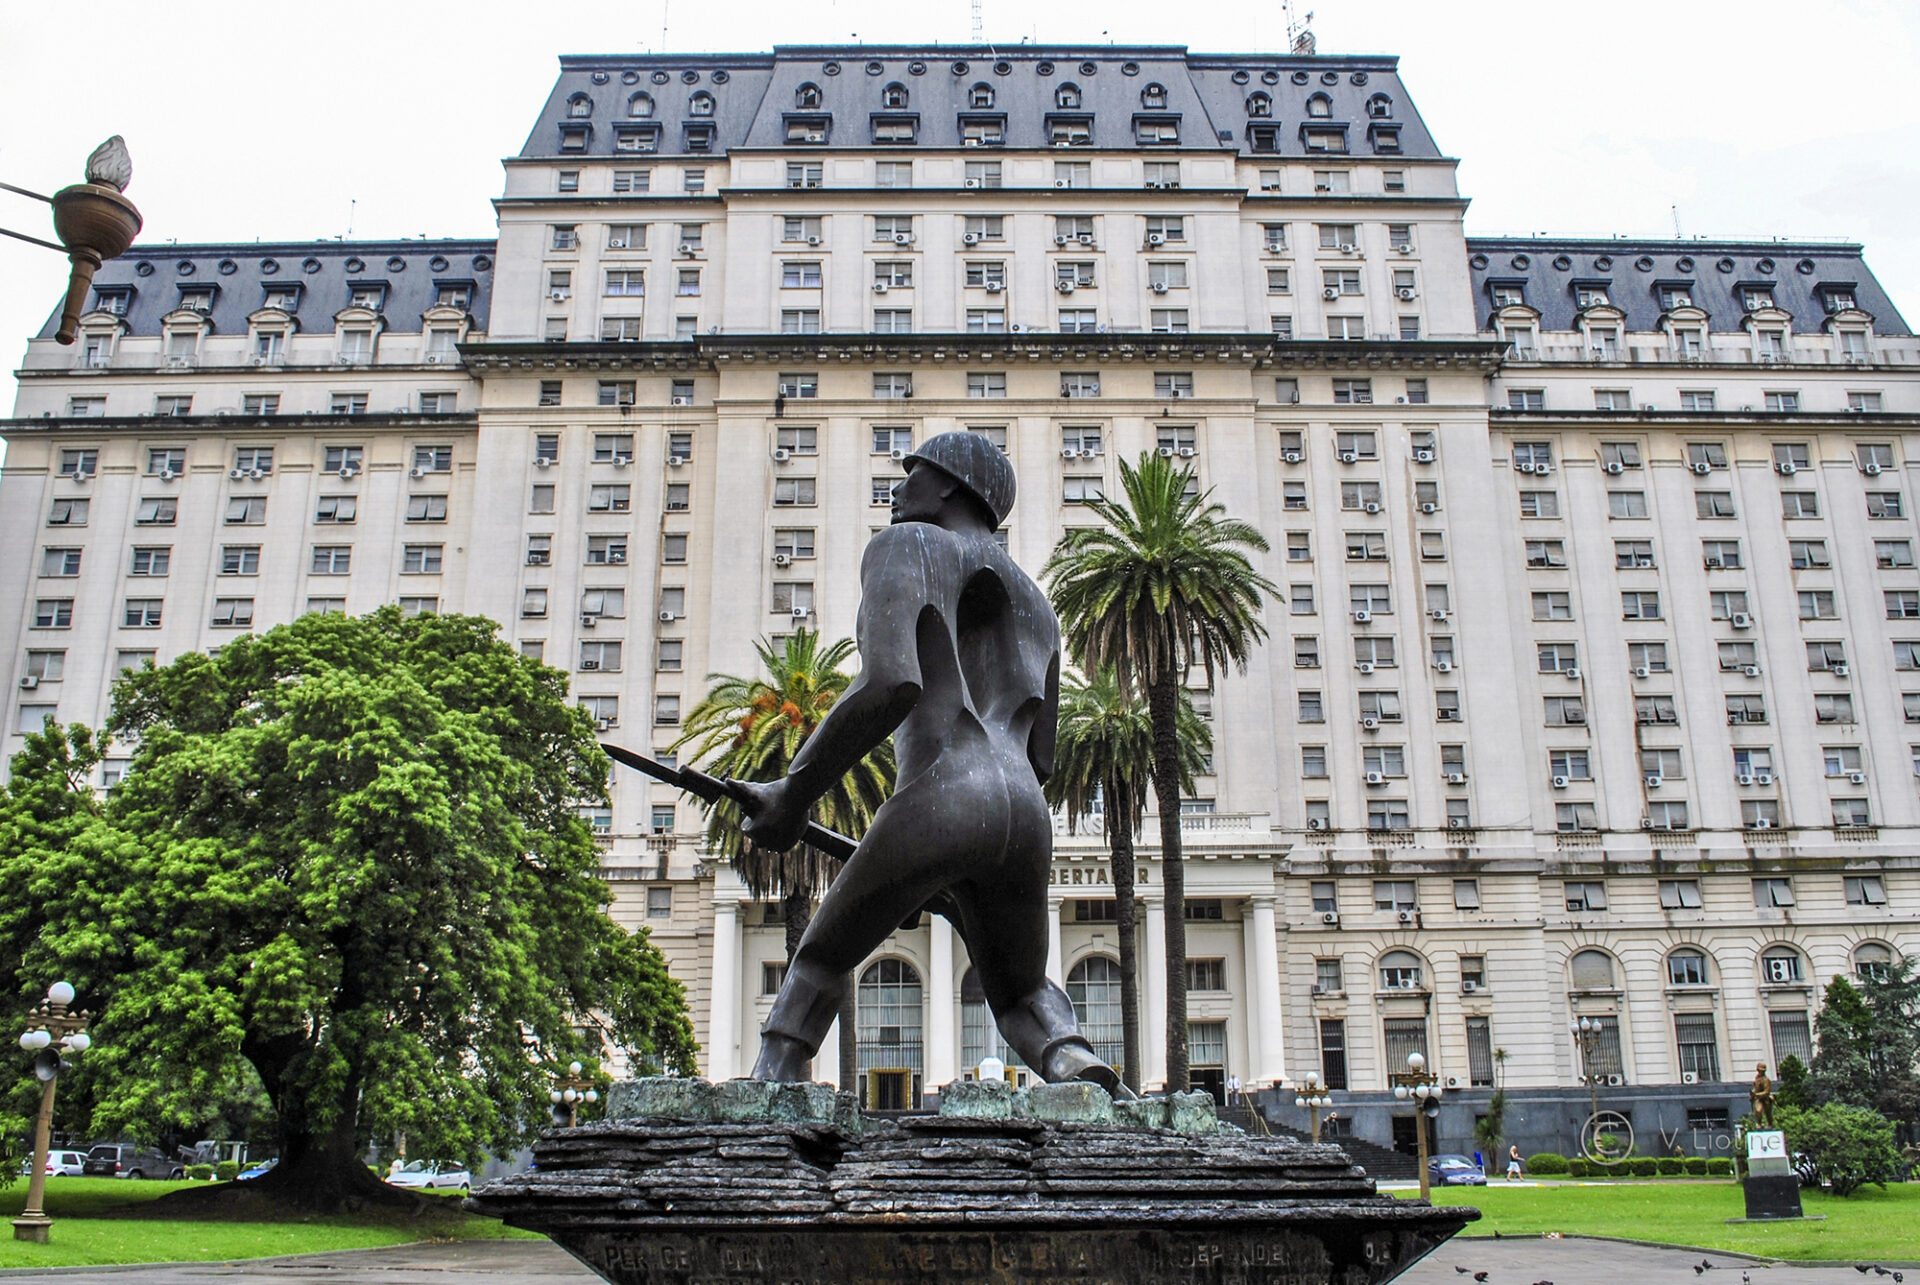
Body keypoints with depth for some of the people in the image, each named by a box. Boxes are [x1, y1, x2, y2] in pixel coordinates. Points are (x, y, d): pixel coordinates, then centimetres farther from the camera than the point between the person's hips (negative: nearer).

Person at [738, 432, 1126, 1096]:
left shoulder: (904, 547, 7)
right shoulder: (1035, 606, 31)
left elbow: (889, 683, -13)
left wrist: (792, 796, -5)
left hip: (938, 803, -6)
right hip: (1026, 820, 6)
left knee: (821, 958, 20)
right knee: (1022, 997, 27)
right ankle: (1083, 1070, -6)